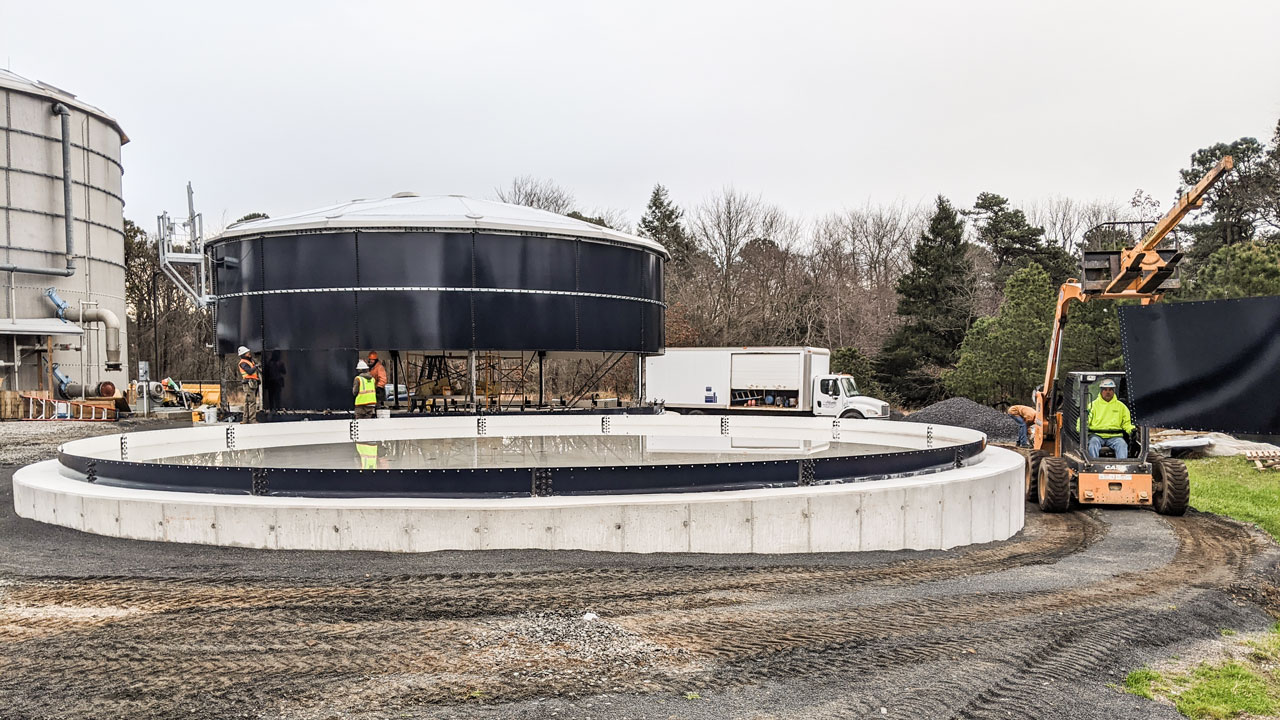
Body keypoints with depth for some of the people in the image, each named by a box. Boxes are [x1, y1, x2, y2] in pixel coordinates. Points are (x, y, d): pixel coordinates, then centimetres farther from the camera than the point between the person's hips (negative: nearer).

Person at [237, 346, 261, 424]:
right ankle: (252, 419, -15)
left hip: (253, 383, 9)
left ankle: (245, 419, 17)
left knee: (247, 402, 12)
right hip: (249, 383, -9)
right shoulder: (243, 363, -9)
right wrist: (256, 366, -10)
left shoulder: (250, 360, 18)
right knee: (252, 401, -12)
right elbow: (250, 371, -23)